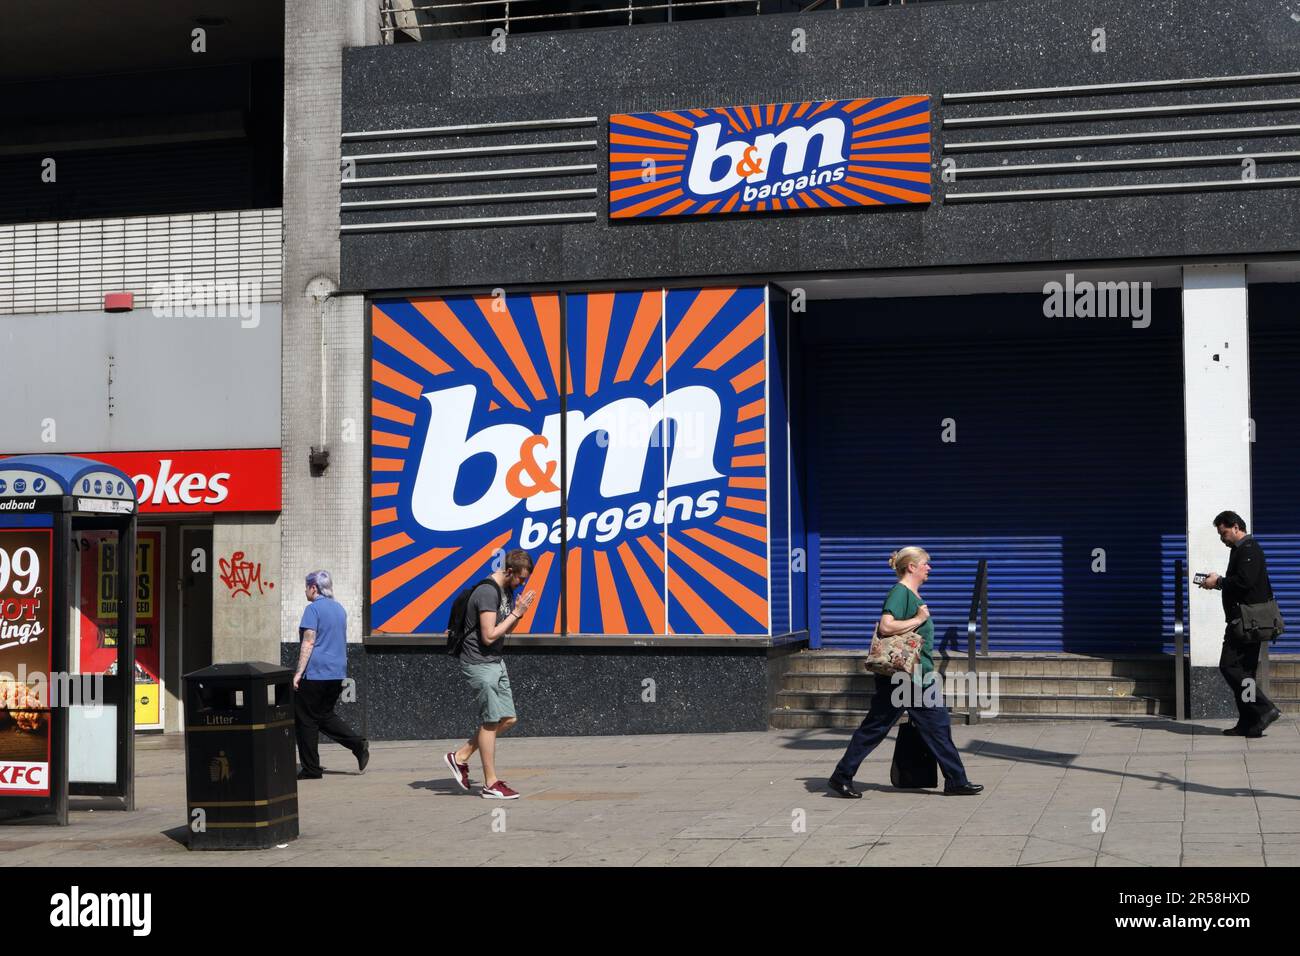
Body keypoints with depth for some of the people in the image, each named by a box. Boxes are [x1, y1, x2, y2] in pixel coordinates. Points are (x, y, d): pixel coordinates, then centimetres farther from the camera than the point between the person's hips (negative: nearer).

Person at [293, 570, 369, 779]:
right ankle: (358, 744, 0)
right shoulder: (339, 609, 15)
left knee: (305, 719, 2)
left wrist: (299, 672, -16)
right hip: (336, 674, 8)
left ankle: (311, 768, 4)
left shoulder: (313, 609, -9)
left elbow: (309, 642, -16)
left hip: (315, 673, -8)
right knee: (325, 715, 18)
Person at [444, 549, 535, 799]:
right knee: (491, 721, -5)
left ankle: (460, 757, 18)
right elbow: (489, 636, -22)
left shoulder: (507, 590, 10)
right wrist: (516, 613, -16)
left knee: (508, 719, 8)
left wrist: (519, 613, 0)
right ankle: (491, 784, 3)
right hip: (479, 664, -10)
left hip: (496, 662, 10)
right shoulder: (488, 592, -20)